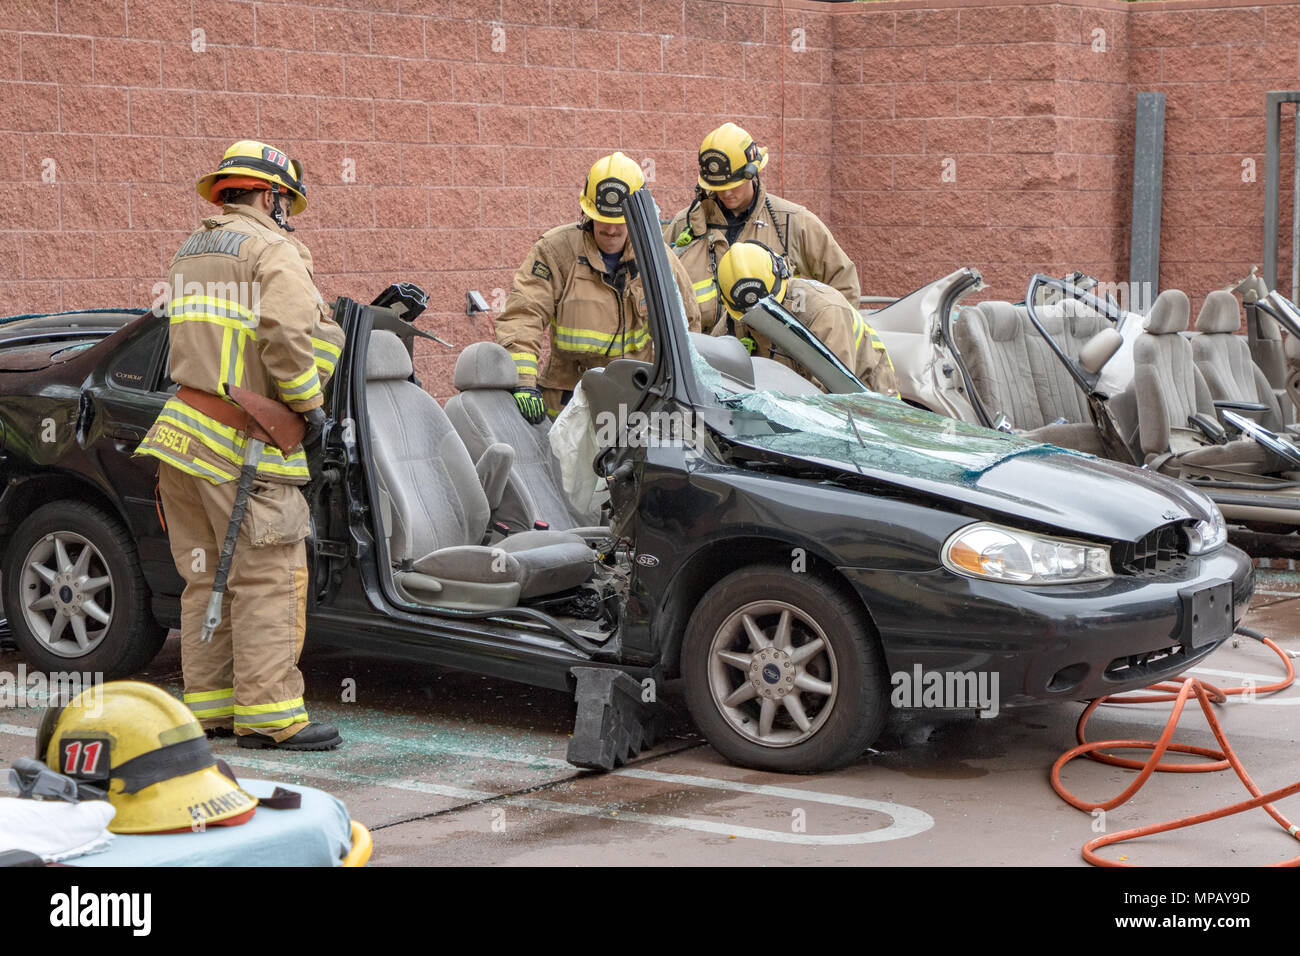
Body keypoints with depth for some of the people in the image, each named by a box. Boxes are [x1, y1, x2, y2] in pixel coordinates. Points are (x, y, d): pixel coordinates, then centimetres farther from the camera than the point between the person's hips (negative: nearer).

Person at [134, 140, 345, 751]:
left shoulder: (190, 252, 21)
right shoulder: (272, 250, -7)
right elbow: (291, 336, -21)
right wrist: (309, 405, -8)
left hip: (181, 427, 9)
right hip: (241, 446, -9)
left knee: (207, 576, 13)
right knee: (269, 576, -6)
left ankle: (208, 704, 16)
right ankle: (267, 712, -6)